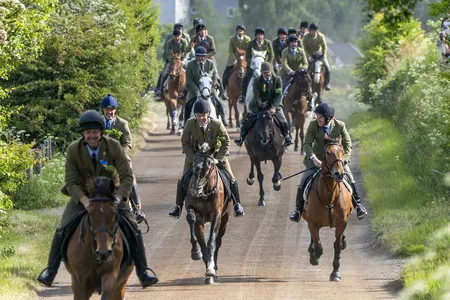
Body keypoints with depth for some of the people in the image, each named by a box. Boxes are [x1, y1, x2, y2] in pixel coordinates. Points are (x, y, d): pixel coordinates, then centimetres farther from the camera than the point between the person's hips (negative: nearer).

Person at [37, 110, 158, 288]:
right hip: (82, 196, 0)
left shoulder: (114, 147, -17)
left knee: (132, 230, -14)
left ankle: (142, 272, -3)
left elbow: (127, 177, -17)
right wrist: (85, 201, -32)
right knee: (62, 230, -15)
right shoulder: (73, 150, -16)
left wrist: (118, 198, -34)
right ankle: (50, 271, -3)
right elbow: (71, 182, -15)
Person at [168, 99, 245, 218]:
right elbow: (185, 143, -10)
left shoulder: (217, 124, -25)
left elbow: (226, 142, -11)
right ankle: (178, 206, 10)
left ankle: (237, 204, 16)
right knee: (183, 180, -8)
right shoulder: (190, 124, -22)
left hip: (215, 154, 0)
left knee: (230, 179, -4)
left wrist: (217, 159, -18)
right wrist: (194, 159, -20)